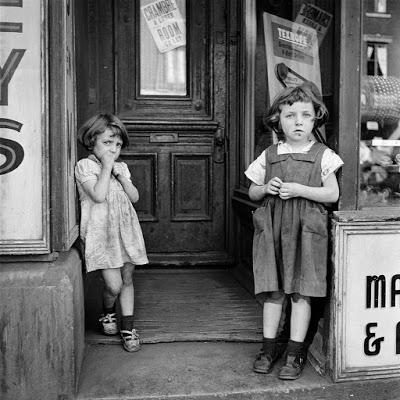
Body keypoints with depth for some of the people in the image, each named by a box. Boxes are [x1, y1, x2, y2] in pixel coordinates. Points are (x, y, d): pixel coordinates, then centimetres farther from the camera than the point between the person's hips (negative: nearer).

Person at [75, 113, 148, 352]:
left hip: (126, 229, 5)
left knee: (127, 279, 9)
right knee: (113, 285, -7)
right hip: (102, 232, -5)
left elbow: (135, 197, 6)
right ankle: (108, 314, 26)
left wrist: (119, 173, -5)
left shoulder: (121, 167, 13)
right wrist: (106, 167, -13)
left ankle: (128, 328, 20)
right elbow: (98, 195, -18)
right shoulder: (84, 166, -5)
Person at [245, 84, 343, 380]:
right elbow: (252, 192, 15)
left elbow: (333, 194, -4)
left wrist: (299, 190, -15)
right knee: (273, 290, 7)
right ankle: (269, 347, 19)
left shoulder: (323, 155, 1)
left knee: (301, 291, 0)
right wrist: (266, 188, -7)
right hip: (272, 228, 3)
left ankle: (296, 352, 12)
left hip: (306, 230, -2)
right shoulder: (269, 155, 8)